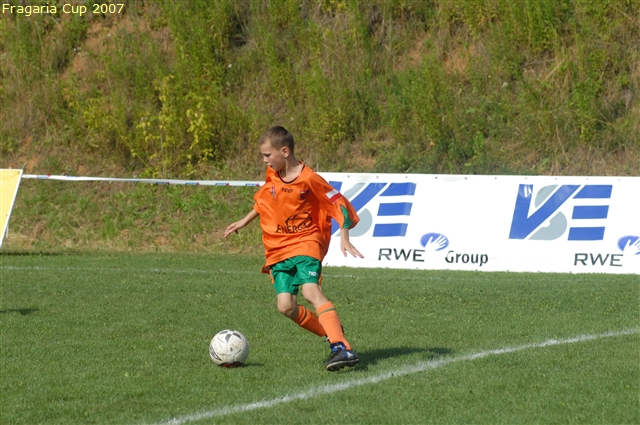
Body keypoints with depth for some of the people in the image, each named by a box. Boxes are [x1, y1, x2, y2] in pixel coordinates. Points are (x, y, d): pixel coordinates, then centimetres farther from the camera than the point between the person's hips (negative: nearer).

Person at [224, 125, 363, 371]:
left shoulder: (308, 179, -14)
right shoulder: (272, 176, 6)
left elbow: (339, 204, -10)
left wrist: (344, 238, -16)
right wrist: (244, 222, 31)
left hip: (306, 243, -6)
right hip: (278, 249, 6)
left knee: (311, 291, -28)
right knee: (286, 306, -8)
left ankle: (342, 349, -36)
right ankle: (333, 334, 10)